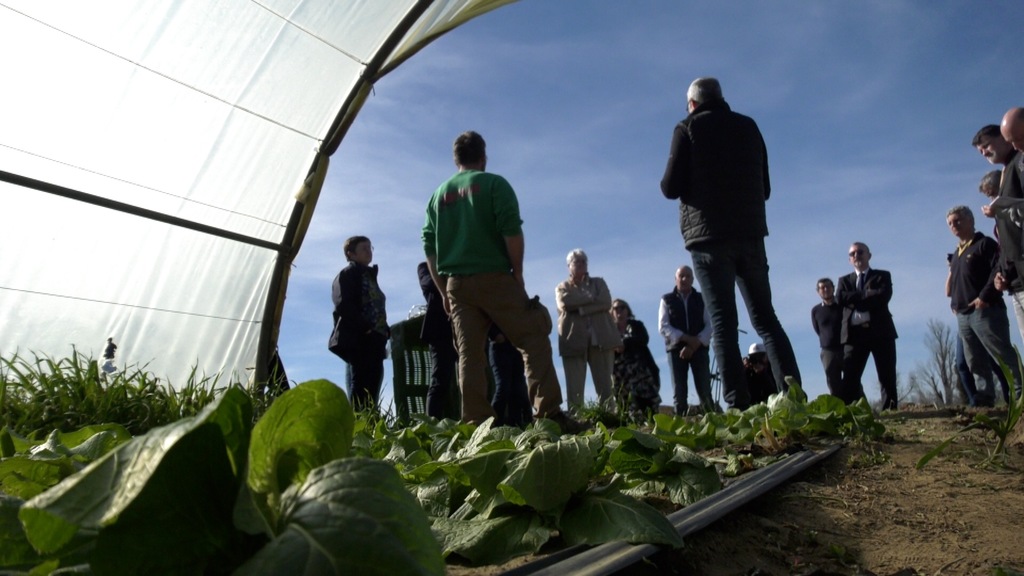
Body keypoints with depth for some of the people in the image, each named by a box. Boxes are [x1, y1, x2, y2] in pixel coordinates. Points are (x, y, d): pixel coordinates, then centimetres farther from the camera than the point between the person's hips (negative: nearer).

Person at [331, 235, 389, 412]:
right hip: (360, 340, -8)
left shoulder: (369, 276, 27)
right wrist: (364, 328, -20)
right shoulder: (348, 274, 2)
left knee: (372, 387, 3)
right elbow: (343, 306, -13)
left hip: (374, 341, 8)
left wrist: (384, 331, 9)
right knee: (362, 386, -14)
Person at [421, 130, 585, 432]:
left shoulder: (439, 194, 18)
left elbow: (429, 247, 13)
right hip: (494, 278, -5)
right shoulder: (494, 184, 3)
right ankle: (550, 413, -11)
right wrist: (518, 274, -2)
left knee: (469, 353, 2)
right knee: (533, 340, -2)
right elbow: (512, 232, -10)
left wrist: (443, 291, 16)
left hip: (455, 284, 5)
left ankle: (476, 423, -2)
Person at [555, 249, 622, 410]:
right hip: (574, 341, -1)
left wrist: (580, 308, -7)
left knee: (605, 385, 0)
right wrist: (591, 298, -3)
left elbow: (606, 302, 0)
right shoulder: (562, 287, 16)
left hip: (600, 338, 2)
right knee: (574, 388, -7)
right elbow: (565, 302, -8)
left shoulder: (598, 282, 20)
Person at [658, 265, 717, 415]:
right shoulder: (666, 300, 8)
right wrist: (686, 338, -14)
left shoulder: (701, 299, 11)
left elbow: (709, 325, 3)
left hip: (699, 348, 1)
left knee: (705, 391, -3)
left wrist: (695, 344, -11)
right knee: (679, 393, -4)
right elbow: (663, 327, -2)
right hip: (676, 349, -1)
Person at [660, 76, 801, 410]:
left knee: (723, 322, -5)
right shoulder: (748, 126, 15)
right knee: (765, 317, 8)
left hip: (709, 237, -4)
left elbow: (671, 188, -5)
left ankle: (739, 406, -12)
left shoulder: (688, 129, 1)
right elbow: (765, 187, 17)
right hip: (750, 233, 4)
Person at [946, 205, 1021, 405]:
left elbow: (999, 268, -14)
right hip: (963, 315, 8)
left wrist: (985, 296, -20)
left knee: (1004, 355, -8)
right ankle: (985, 399, 11)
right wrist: (954, 303, 13)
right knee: (975, 362, 7)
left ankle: (1019, 393, -6)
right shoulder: (957, 253, 22)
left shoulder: (985, 243, 0)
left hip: (985, 311, -8)